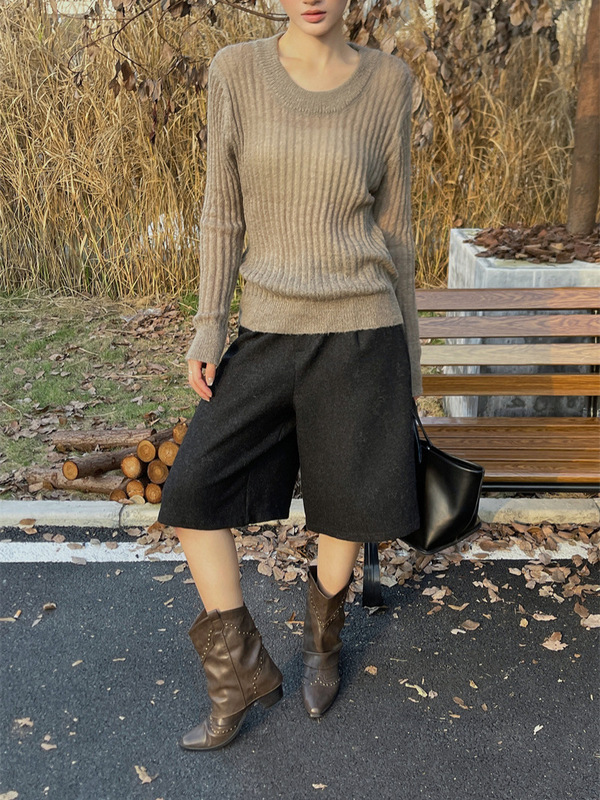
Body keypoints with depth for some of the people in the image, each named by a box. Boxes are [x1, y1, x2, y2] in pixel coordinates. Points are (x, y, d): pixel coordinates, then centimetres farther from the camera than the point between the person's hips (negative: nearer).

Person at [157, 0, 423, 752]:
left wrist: (409, 346, 8)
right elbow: (223, 212, 2)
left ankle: (322, 639, 40)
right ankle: (241, 669, 15)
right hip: (267, 334, 1)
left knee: (344, 503, 9)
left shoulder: (386, 80, 1)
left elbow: (393, 223, 6)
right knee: (192, 492, -5)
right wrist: (208, 328, -5)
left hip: (359, 332, 0)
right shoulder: (235, 72, 0)